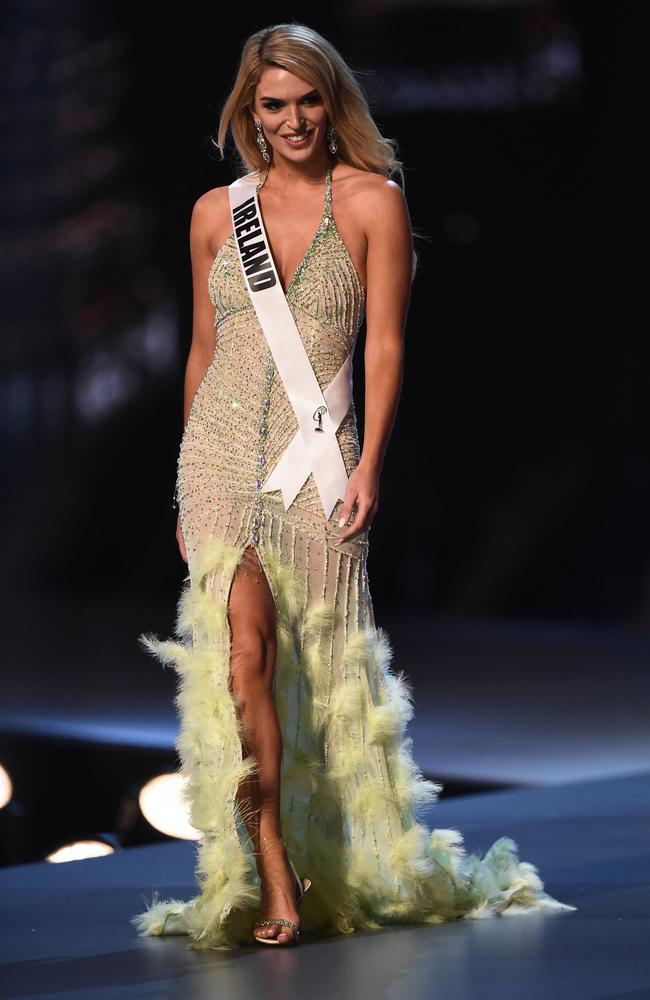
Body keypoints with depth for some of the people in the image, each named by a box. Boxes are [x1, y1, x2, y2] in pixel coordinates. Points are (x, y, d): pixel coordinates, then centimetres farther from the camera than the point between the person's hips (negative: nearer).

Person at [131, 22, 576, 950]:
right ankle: (272, 875, -19)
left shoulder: (373, 202, 3)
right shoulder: (215, 212, 11)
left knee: (321, 657, 0)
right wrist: (186, 490, 19)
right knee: (246, 632, -18)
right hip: (222, 450, 1)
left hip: (317, 455, -1)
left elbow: (385, 345, -1)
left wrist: (370, 463, -12)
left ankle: (346, 874, 17)